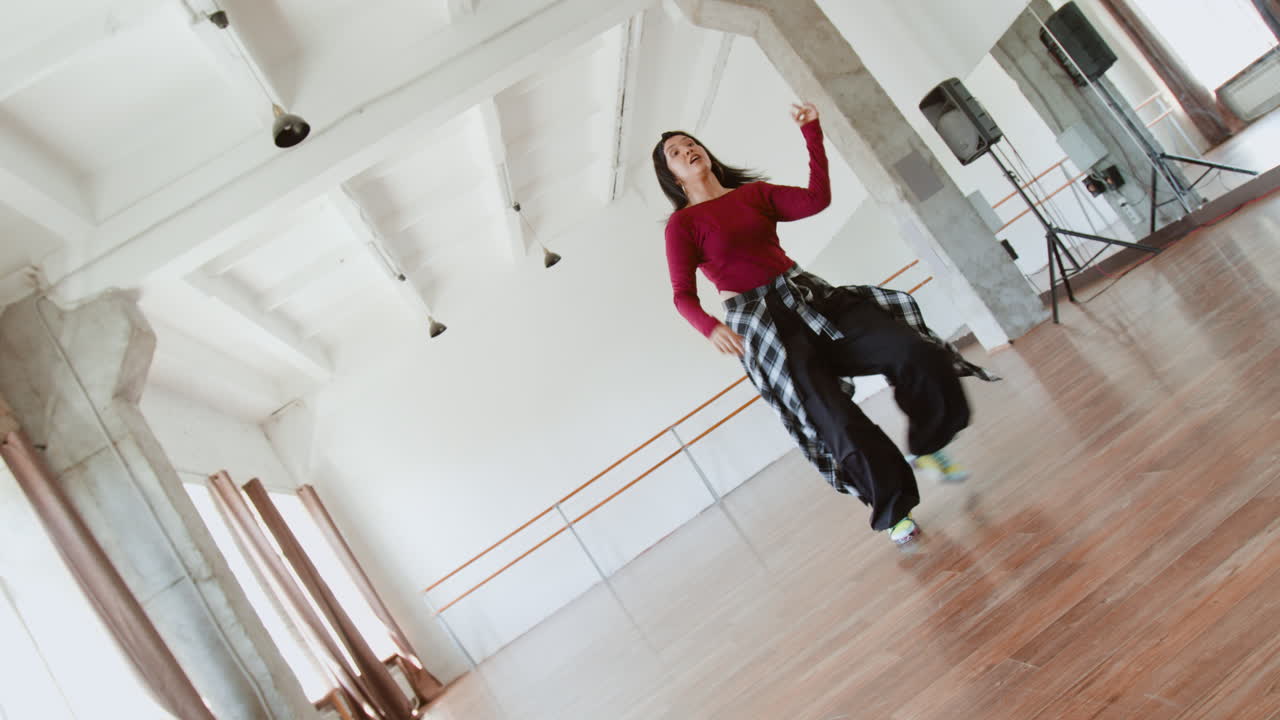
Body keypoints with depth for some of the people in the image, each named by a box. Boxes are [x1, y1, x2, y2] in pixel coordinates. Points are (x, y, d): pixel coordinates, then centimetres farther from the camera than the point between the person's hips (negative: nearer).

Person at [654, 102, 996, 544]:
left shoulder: (753, 193, 15)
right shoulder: (682, 225, 2)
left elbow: (816, 199, 2)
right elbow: (684, 296, -8)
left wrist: (811, 133, -1)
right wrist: (711, 327, -28)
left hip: (807, 296, 5)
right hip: (757, 323, -4)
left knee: (913, 351, -12)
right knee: (835, 420, -17)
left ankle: (927, 446, 14)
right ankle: (893, 509, 4)